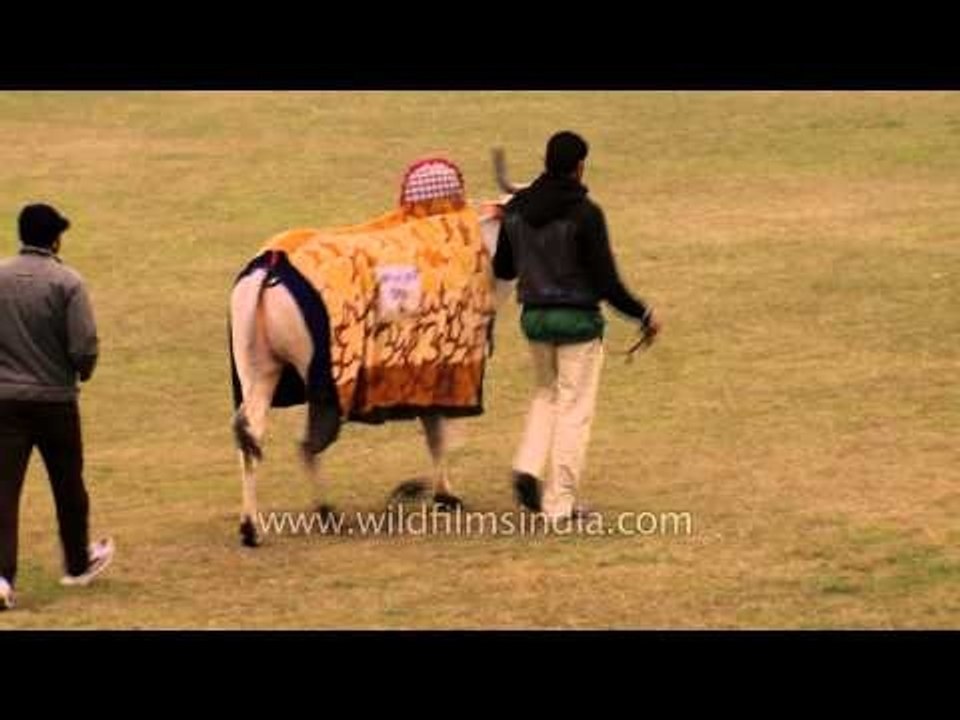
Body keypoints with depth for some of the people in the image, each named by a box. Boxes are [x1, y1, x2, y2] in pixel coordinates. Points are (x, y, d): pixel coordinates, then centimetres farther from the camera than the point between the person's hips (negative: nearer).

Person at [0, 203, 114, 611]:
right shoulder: (66, 283, -11)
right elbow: (84, 347, -14)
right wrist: (83, 372, 7)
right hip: (55, 398, -2)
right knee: (67, 485, 17)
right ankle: (78, 563, 34)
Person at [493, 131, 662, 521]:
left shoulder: (516, 210, 0)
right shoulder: (585, 214, -17)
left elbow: (502, 269, 9)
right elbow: (605, 281, -16)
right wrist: (643, 315, -4)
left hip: (534, 315, 5)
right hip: (577, 319, -5)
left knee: (545, 395, 25)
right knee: (574, 408, 5)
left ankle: (528, 467, 4)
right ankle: (560, 502, 6)